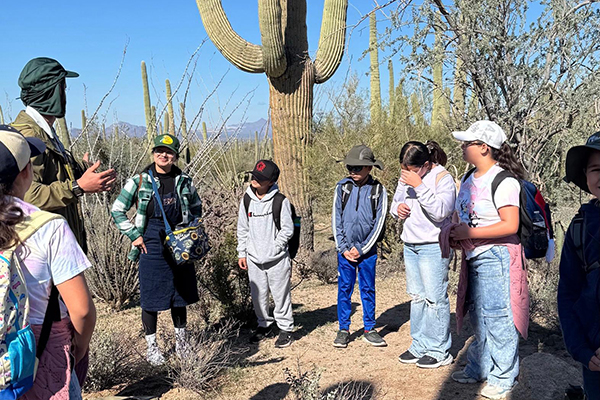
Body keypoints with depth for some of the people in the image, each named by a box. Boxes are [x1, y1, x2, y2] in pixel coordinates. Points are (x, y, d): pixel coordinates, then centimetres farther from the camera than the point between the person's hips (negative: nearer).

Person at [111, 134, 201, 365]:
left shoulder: (184, 181, 4)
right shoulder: (139, 181, -4)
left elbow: (196, 207, 19)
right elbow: (117, 210, 1)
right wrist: (134, 235, -5)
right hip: (152, 245, -3)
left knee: (181, 293, 13)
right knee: (151, 296, 4)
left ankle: (181, 341, 31)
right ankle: (151, 346, 21)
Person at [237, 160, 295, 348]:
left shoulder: (280, 201, -9)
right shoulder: (247, 200, 5)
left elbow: (288, 229, -7)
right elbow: (242, 229, 13)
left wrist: (274, 248, -11)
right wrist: (242, 253, 11)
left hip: (277, 260, -4)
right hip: (253, 260, 5)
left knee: (281, 295, 4)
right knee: (258, 296, 14)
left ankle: (285, 329, 20)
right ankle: (265, 325, 33)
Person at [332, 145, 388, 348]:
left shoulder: (378, 190, -4)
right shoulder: (342, 187, 0)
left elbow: (378, 224, -3)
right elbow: (336, 219, 1)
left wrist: (361, 249, -8)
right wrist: (343, 248, -5)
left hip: (367, 249, -1)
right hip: (345, 249, 1)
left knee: (368, 289, 8)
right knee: (344, 288, 5)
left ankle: (369, 329, 21)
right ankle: (343, 329, 17)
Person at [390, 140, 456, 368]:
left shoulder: (443, 178, -12)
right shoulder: (405, 178, 9)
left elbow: (440, 211, -25)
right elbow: (394, 206, 19)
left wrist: (419, 186, -27)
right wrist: (398, 208, -4)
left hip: (433, 245, -7)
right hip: (410, 244, 7)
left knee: (435, 298, -3)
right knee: (416, 297, 13)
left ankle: (439, 351, 10)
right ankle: (420, 346, 25)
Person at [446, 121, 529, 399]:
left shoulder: (504, 181, -16)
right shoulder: (469, 179, 11)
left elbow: (510, 226, -21)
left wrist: (468, 233, -20)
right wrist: (451, 231, 1)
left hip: (497, 258, -9)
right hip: (474, 258, 9)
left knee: (497, 317, -1)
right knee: (478, 316, 18)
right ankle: (479, 368, 33)